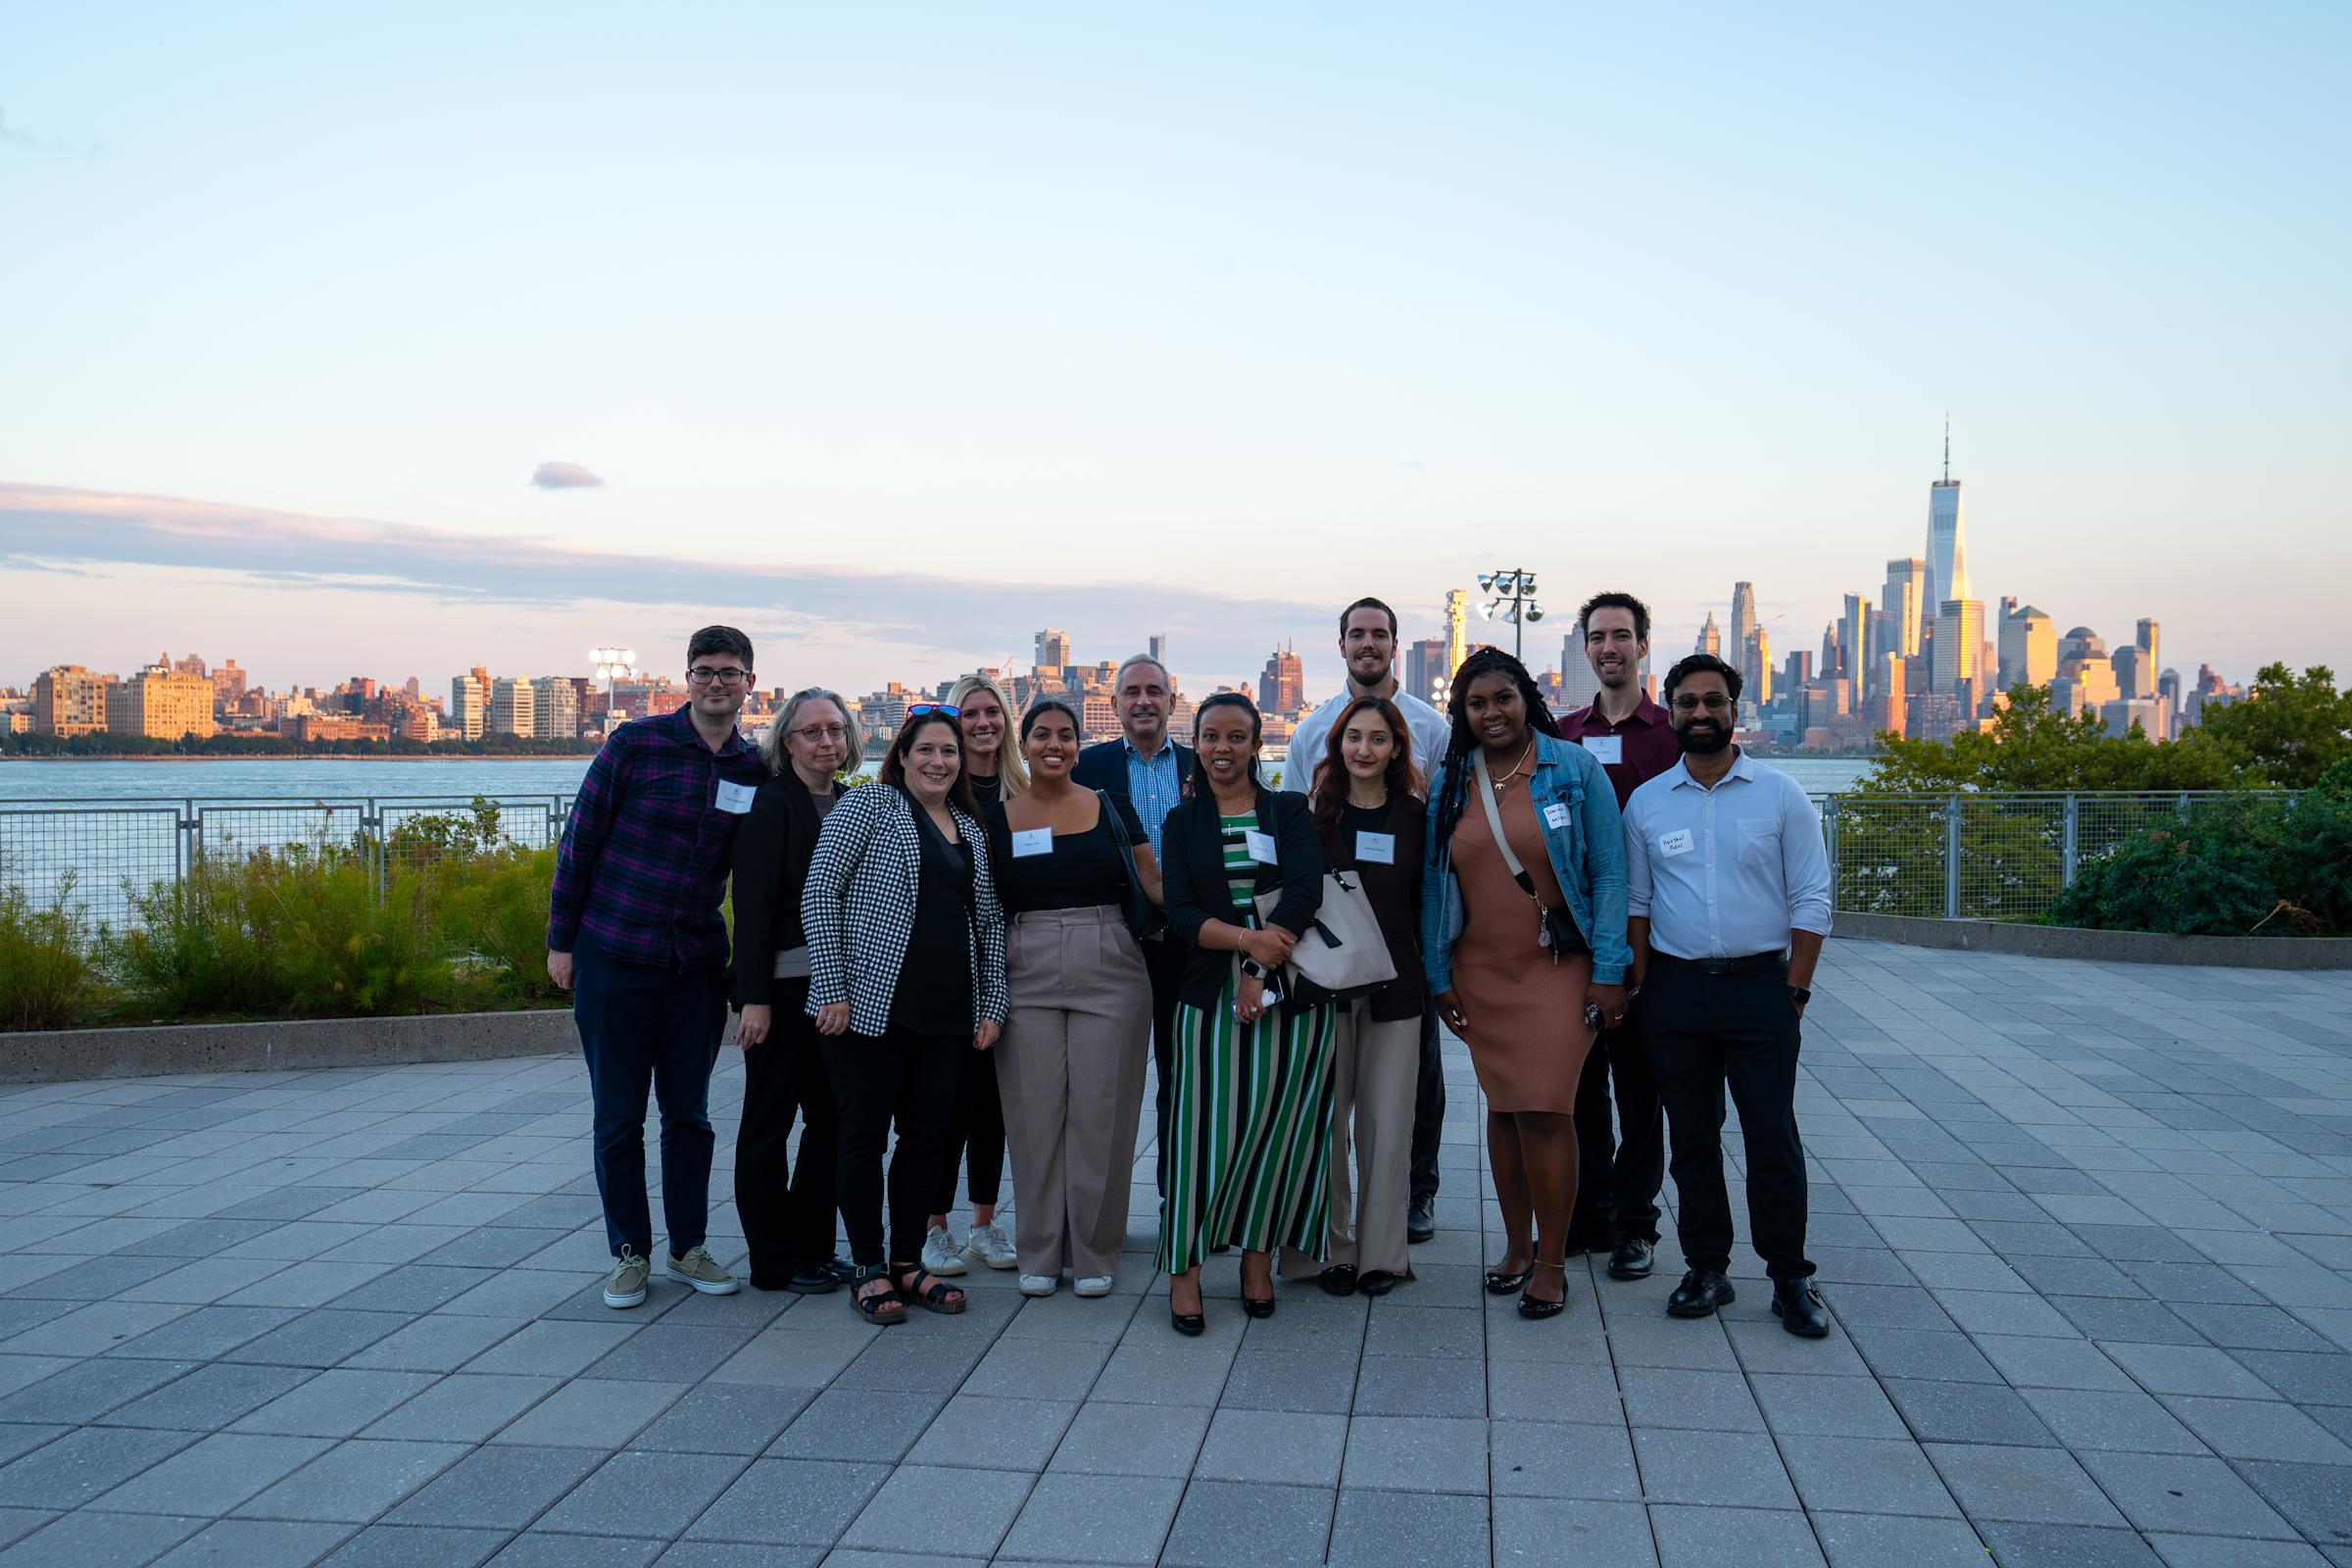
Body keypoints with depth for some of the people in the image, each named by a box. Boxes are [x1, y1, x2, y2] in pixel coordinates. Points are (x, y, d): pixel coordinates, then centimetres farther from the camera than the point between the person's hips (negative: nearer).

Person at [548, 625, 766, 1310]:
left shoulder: (756, 769, 2)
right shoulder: (636, 743, -8)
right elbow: (580, 839, -4)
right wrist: (561, 940, -4)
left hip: (698, 964, 3)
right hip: (614, 957, -3)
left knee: (690, 1112, 11)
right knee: (619, 1116, 6)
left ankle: (687, 1247, 25)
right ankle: (630, 1254, 19)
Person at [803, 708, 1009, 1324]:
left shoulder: (972, 830, 15)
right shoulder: (869, 803, -2)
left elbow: (990, 922, 18)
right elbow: (819, 893, -8)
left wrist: (992, 1006, 10)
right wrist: (832, 989, -13)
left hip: (946, 1017, 5)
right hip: (872, 1006, -5)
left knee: (926, 1137, 9)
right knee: (865, 1134, 3)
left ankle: (908, 1262, 22)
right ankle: (868, 1270, 15)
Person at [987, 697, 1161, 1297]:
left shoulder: (1112, 808, 5)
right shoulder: (998, 819, 6)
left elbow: (1156, 883, 6)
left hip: (1110, 972, 0)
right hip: (1026, 975, 1)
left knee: (1100, 1113, 2)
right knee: (1036, 1114, 4)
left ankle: (1094, 1251, 15)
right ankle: (1039, 1252, 18)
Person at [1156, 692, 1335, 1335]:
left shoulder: (1291, 813, 7)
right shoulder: (1183, 821, 9)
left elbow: (1306, 890, -7)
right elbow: (1180, 912, -1)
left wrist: (1261, 973, -17)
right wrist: (1247, 939, -19)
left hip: (1290, 987, 0)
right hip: (1210, 991, 0)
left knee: (1276, 1121, 1)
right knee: (1206, 1123, -5)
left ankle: (1258, 1256, 14)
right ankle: (1184, 1268, -2)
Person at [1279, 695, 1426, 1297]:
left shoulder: (1415, 816, 5)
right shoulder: (1314, 812, 1)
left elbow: (1426, 904, 9)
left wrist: (1430, 976, 4)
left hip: (1394, 989, 1)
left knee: (1387, 1127, 4)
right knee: (1323, 1122, 3)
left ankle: (1381, 1252, 16)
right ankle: (1331, 1249, 16)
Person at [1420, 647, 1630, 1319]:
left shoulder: (1574, 768, -5)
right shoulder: (1448, 785, 6)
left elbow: (1609, 874, -5)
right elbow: (1434, 885, 9)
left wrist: (1609, 970, -10)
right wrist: (1439, 976, 5)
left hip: (1559, 967, -4)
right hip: (1481, 973, 4)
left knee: (1545, 1109, -8)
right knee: (1502, 1106, 9)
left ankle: (1552, 1261, 5)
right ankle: (1517, 1243, 24)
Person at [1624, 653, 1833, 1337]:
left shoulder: (1779, 793, 0)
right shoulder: (1647, 802, 6)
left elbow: (1811, 900, 0)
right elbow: (1635, 903, 11)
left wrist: (1795, 992, -7)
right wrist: (1641, 991, 3)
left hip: (1760, 985, -2)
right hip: (1675, 990, 2)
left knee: (1773, 1137, -2)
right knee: (1691, 1137, 9)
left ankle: (1790, 1277, 10)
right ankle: (1707, 1268, 20)